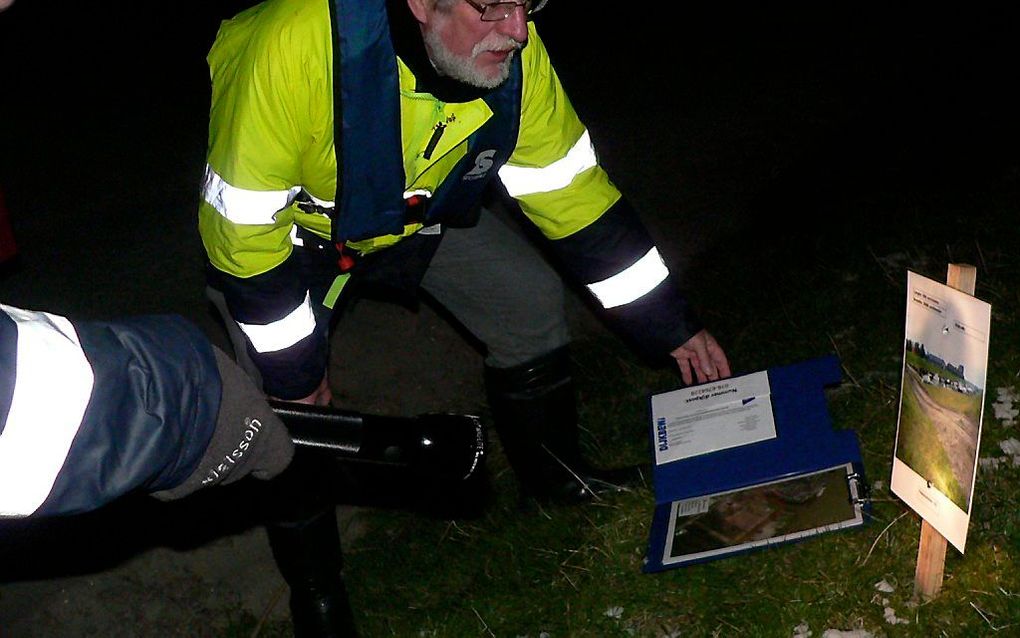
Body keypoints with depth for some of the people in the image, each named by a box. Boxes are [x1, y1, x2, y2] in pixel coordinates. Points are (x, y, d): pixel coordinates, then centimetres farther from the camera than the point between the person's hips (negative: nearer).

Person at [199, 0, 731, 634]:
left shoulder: (516, 53, -26)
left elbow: (572, 192, -12)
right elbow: (245, 227, -31)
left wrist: (673, 325, -8)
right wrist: (295, 372, -21)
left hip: (420, 205, 5)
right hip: (293, 219, -4)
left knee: (531, 303, 1)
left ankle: (559, 483, 28)